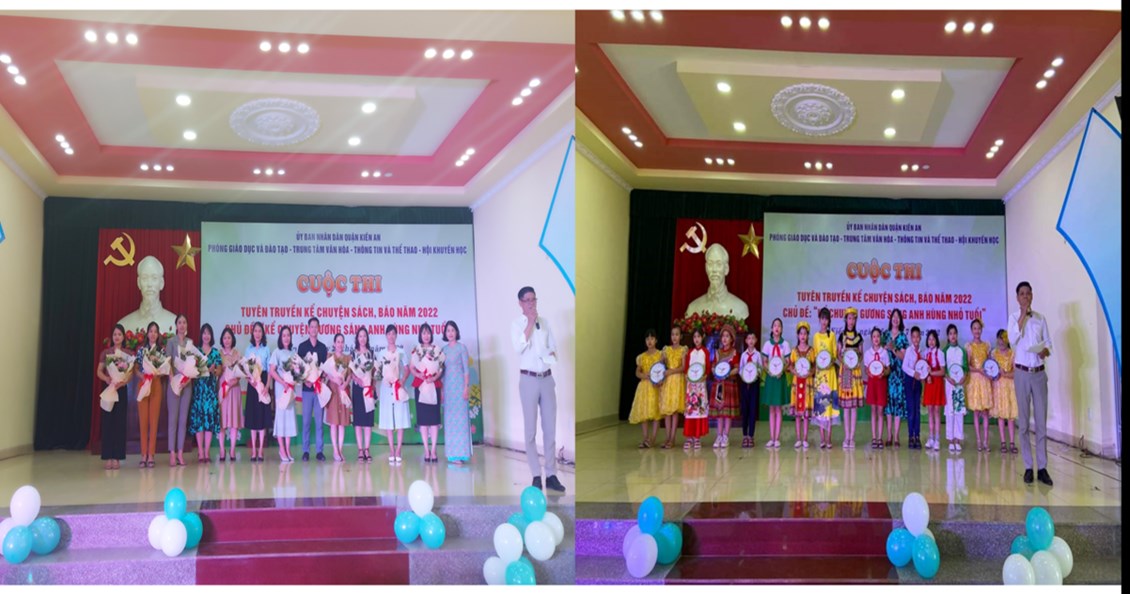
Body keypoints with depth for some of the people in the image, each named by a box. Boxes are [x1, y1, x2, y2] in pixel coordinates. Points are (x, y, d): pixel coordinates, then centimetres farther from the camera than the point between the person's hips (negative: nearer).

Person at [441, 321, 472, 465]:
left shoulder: (461, 347, -2)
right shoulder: (444, 349, 11)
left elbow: (466, 368, -5)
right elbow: (442, 369, 11)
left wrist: (466, 387, -13)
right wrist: (441, 390, 6)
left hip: (459, 384, -5)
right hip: (447, 385, 5)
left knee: (460, 418, -5)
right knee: (449, 419, 5)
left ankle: (461, 454, -3)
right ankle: (452, 454, 11)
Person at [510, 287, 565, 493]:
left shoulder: (544, 322, 11)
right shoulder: (517, 323, -3)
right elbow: (519, 347, -18)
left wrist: (552, 354, -4)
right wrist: (530, 323, -18)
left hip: (547, 378, 4)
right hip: (529, 380, -4)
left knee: (550, 428, 4)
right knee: (531, 430, 0)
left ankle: (551, 475, 9)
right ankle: (536, 476, 5)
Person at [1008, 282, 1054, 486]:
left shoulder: (1041, 318, 9)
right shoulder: (1014, 317, 3)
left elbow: (1048, 342, 10)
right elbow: (1013, 338, -15)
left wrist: (1046, 351, -12)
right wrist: (1023, 315, -13)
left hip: (1039, 373, 2)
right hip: (1022, 373, -2)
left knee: (1041, 420, -1)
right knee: (1023, 421, 1)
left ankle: (1042, 467, 1)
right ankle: (1028, 467, 4)